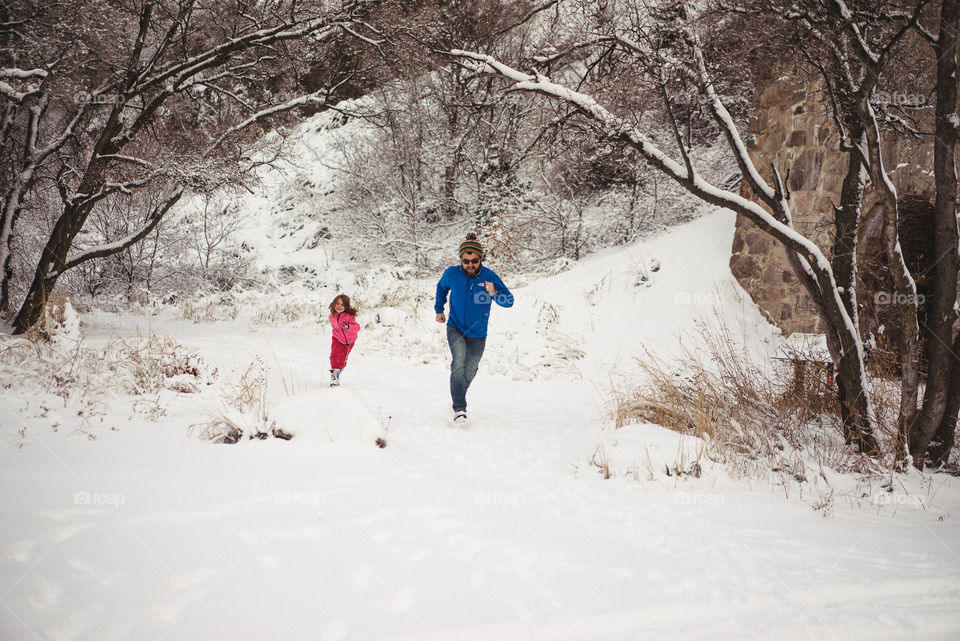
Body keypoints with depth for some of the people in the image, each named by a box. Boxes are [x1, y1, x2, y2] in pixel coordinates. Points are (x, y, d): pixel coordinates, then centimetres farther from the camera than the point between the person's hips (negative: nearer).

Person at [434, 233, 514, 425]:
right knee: (458, 362, -24)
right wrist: (439, 309, 12)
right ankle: (459, 408, -24)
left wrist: (494, 293, -36)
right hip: (455, 328, -1)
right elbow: (441, 287, 14)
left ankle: (459, 392, 47)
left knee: (470, 370, 16)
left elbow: (509, 301, -18)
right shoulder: (451, 274, -10)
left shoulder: (490, 277, -15)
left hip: (478, 334, 1)